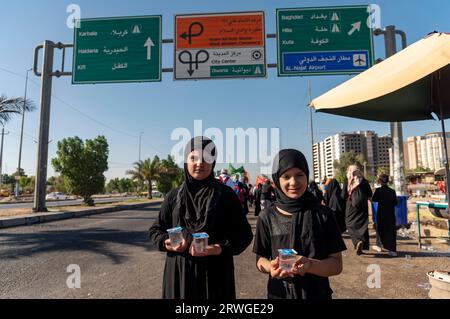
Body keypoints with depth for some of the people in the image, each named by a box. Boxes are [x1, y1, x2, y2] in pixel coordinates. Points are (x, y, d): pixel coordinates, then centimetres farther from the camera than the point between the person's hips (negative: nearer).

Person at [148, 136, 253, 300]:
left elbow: (244, 233, -4)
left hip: (215, 273, -2)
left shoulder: (226, 195, -5)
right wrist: (166, 243, -10)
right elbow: (156, 229, 10)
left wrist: (221, 248, -19)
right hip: (179, 272, 2)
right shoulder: (174, 196, 2)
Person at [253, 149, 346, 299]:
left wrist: (309, 265, -28)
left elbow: (336, 264, -9)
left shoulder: (323, 214, -10)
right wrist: (271, 267, -22)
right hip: (279, 294, 0)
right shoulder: (267, 217, -9)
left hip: (318, 293, 0)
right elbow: (260, 259, 0)